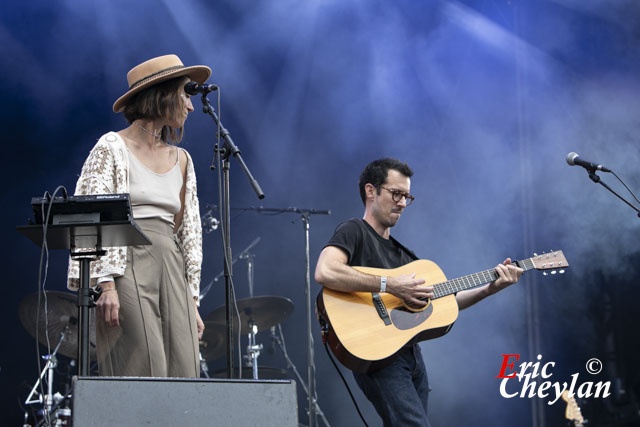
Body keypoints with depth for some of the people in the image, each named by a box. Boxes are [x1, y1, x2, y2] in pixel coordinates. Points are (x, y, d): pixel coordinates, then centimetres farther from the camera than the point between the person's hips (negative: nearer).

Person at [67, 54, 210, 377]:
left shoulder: (181, 160, 20)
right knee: (145, 374, -15)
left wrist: (191, 302, 13)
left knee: (183, 373, -6)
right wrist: (106, 284, -17)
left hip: (171, 270, 6)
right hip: (127, 268, -6)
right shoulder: (112, 148, 2)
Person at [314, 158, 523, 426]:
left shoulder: (402, 253, 24)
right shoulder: (354, 231, -2)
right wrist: (390, 286, -21)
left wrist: (489, 289, 7)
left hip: (411, 354, 9)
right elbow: (325, 273, -23)